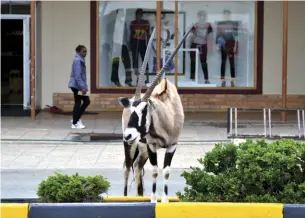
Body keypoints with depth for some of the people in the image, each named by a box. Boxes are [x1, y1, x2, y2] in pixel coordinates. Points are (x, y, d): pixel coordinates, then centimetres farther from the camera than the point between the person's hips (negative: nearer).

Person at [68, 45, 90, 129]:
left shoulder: (80, 60, 14)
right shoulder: (77, 61, -16)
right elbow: (77, 75, -22)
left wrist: (84, 87, 18)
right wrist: (82, 87, -24)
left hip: (79, 85, 10)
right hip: (77, 85, -10)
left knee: (86, 101, 11)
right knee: (78, 103, -2)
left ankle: (76, 119, 18)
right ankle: (75, 123, 6)